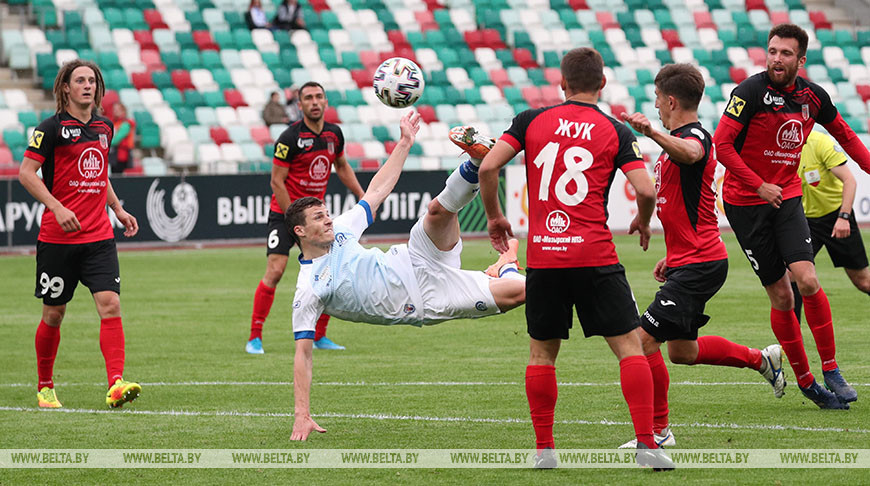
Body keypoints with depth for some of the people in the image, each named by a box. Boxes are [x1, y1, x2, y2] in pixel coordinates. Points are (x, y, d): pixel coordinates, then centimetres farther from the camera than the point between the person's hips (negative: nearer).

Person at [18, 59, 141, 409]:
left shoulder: (104, 127, 12)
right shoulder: (52, 128, -7)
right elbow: (26, 172, -11)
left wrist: (117, 209, 18)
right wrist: (56, 207, -21)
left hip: (99, 237, 4)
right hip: (57, 237, -4)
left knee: (110, 304, -13)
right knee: (54, 313, 5)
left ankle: (116, 384, -21)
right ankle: (45, 387, 23)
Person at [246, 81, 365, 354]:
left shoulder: (334, 134, 3)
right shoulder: (290, 138, -16)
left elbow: (342, 167, 21)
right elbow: (276, 181, -14)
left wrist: (362, 196, 15)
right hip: (285, 211, -6)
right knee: (275, 271, -17)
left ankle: (319, 337, 15)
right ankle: (255, 338, -12)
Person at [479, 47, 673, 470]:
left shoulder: (531, 121, 7)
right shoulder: (616, 132, 2)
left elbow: (488, 167, 0)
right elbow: (646, 190, -7)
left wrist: (494, 217, 15)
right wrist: (643, 223, 14)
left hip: (542, 257, 2)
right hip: (594, 258, -2)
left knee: (542, 353, 16)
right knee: (630, 347, 3)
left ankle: (544, 449, 13)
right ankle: (646, 444, -7)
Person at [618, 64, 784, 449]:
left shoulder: (695, 137, -15)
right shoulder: (680, 139, 18)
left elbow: (689, 154, -45)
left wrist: (652, 132, -62)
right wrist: (673, 256, 28)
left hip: (699, 265, -11)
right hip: (689, 261, 11)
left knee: (644, 339, -14)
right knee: (682, 351, 19)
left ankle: (657, 431, -6)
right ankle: (761, 359, 35)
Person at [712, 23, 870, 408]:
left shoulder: (813, 97, 0)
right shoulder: (751, 91, -15)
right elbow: (722, 144, -18)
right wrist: (759, 185, -20)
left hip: (787, 197, 3)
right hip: (745, 202, -3)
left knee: (807, 280, -16)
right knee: (781, 295, -3)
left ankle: (831, 371, -6)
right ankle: (804, 381, 9)